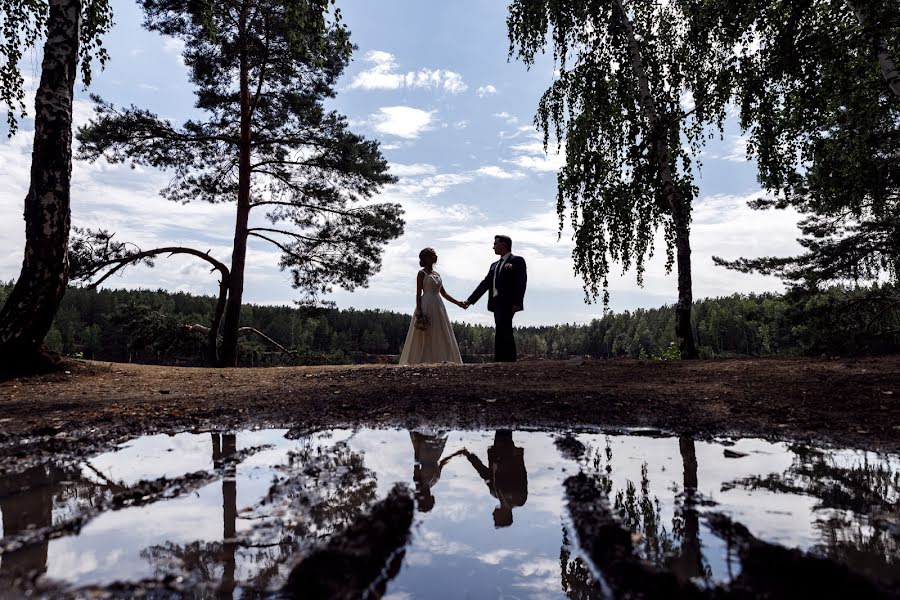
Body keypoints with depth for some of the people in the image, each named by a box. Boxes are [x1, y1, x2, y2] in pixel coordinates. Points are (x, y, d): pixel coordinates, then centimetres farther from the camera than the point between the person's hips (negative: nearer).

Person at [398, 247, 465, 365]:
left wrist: (458, 303, 12)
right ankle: (422, 362, -5)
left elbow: (444, 293, 20)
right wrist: (419, 312, -16)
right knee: (425, 337, -8)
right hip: (426, 306, -7)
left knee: (442, 336, 3)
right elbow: (418, 294, -8)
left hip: (438, 306, 7)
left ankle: (442, 360, 5)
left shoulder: (437, 274, 17)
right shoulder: (422, 273, -2)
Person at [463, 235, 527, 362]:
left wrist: (517, 303, -20)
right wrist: (470, 300, 16)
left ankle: (503, 361, -16)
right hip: (497, 304, 8)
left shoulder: (517, 261, 0)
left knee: (502, 334, -15)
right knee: (504, 334, 7)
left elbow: (521, 282, -10)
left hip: (507, 304, -8)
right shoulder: (494, 266, 24)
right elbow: (485, 284, 22)